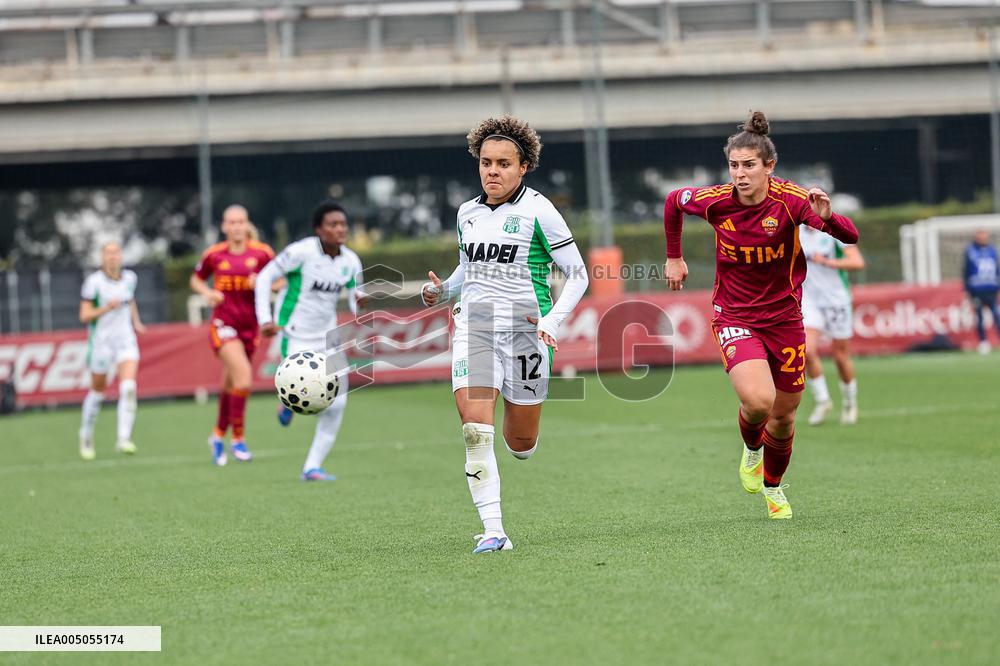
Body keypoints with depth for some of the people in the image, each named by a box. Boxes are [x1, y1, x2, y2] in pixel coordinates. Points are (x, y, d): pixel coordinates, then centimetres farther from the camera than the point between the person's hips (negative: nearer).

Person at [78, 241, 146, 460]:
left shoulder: (130, 277, 3)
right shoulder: (93, 281, -11)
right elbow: (84, 316, -12)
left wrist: (136, 322, 15)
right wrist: (106, 308, -26)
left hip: (125, 339, 3)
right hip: (100, 341, -3)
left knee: (128, 387, -19)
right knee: (98, 391, 11)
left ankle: (124, 439, -21)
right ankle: (86, 437, 33)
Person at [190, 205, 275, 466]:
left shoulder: (262, 253, -3)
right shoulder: (214, 254, -1)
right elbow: (196, 279, 15)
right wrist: (207, 293, -5)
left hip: (250, 325, 2)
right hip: (223, 324, -2)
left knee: (231, 385, 12)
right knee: (243, 375, -21)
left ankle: (218, 435, 35)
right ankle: (238, 438, -9)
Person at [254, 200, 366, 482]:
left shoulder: (351, 261, -1)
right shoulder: (301, 252, -17)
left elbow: (355, 298, 8)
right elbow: (265, 278, -8)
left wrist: (359, 303, -17)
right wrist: (265, 319, -16)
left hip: (327, 335, 6)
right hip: (296, 338, -6)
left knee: (337, 402, -4)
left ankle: (312, 467, 6)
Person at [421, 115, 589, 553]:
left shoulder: (537, 211, -5)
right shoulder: (467, 213, 11)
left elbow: (578, 274, -3)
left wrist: (554, 319, -17)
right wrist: (442, 291, 8)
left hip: (525, 327, -3)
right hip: (473, 324, 3)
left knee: (520, 444, 4)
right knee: (474, 428, -16)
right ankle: (493, 531, -14)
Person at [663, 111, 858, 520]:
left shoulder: (790, 199, -18)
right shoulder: (715, 201, -13)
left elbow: (850, 237, -28)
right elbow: (673, 201, 10)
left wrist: (827, 217, -49)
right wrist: (674, 258, 15)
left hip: (784, 316, 1)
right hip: (734, 316, -1)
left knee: (783, 416, 11)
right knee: (758, 400, -25)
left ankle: (772, 487, 39)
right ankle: (751, 449, 11)